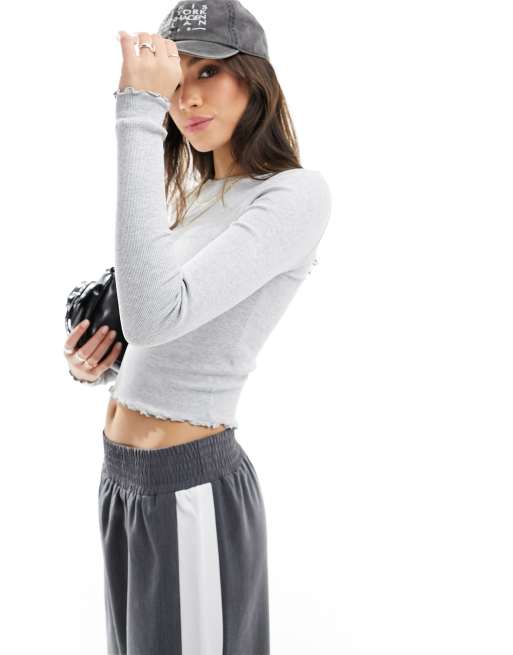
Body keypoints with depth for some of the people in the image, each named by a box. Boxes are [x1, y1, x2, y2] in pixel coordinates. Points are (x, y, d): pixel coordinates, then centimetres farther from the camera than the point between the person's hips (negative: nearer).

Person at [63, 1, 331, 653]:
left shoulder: (297, 193, -16)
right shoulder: (196, 198, 10)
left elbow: (154, 315, -31)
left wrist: (137, 118, -28)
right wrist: (97, 367, -1)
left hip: (191, 485, -8)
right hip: (122, 475, 8)